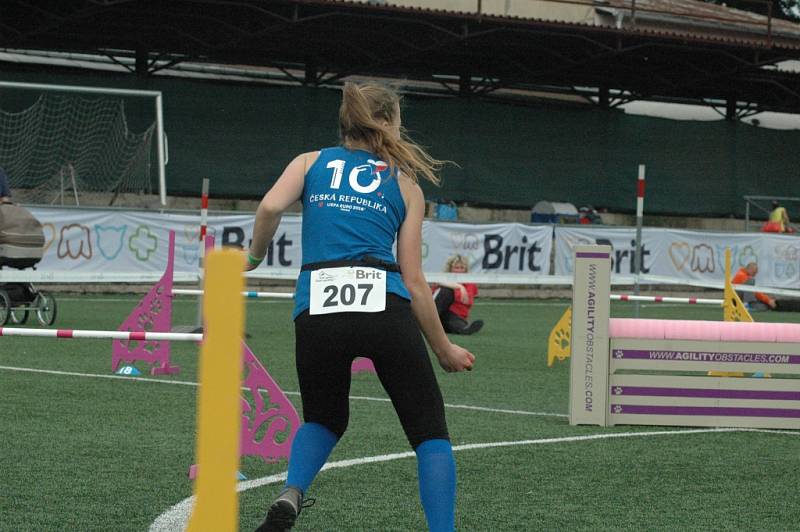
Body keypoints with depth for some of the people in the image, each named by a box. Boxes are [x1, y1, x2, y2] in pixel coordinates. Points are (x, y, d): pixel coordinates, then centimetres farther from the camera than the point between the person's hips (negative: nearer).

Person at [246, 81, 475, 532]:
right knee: (430, 430, 9)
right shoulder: (405, 183, 18)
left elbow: (271, 207, -2)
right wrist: (444, 349, 21)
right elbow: (414, 281, 13)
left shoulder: (311, 162, 20)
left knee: (324, 420, 26)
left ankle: (291, 496, -1)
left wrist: (255, 257, 16)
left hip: (316, 305, 2)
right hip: (383, 304, -2)